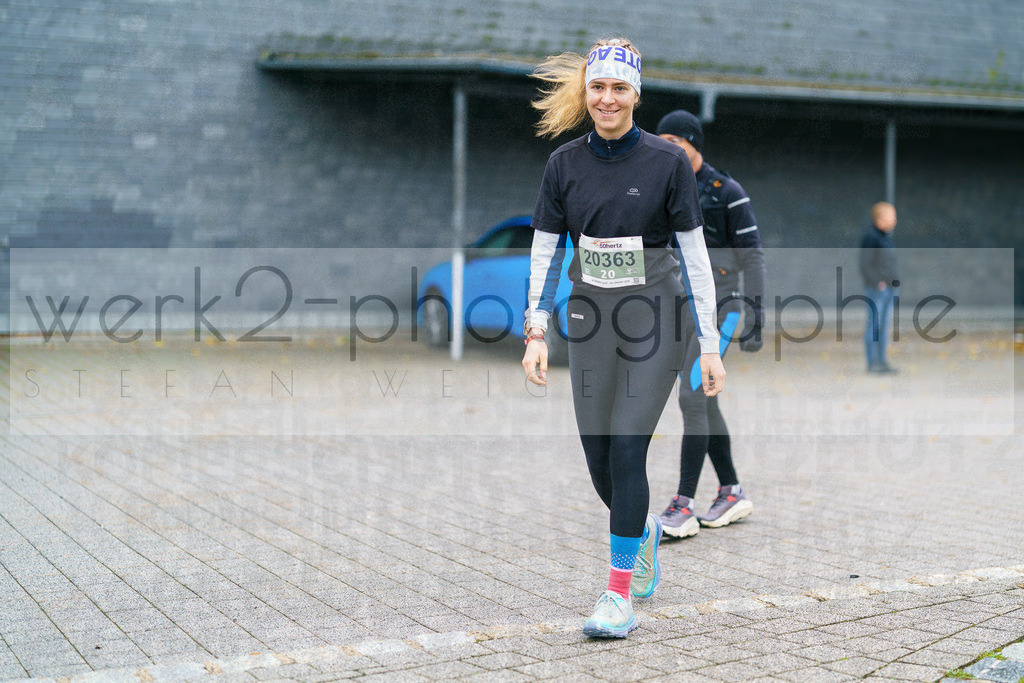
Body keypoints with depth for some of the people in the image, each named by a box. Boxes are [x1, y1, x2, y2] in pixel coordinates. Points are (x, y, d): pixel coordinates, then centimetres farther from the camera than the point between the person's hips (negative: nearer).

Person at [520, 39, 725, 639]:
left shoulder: (667, 161, -6)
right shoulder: (564, 164, 3)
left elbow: (695, 254, -3)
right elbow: (545, 251, 7)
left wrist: (711, 347, -5)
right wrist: (537, 332, -3)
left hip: (654, 322, -3)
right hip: (589, 322, 4)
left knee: (627, 451, -12)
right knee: (599, 459, 5)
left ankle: (621, 596, -3)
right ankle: (645, 531, 38)